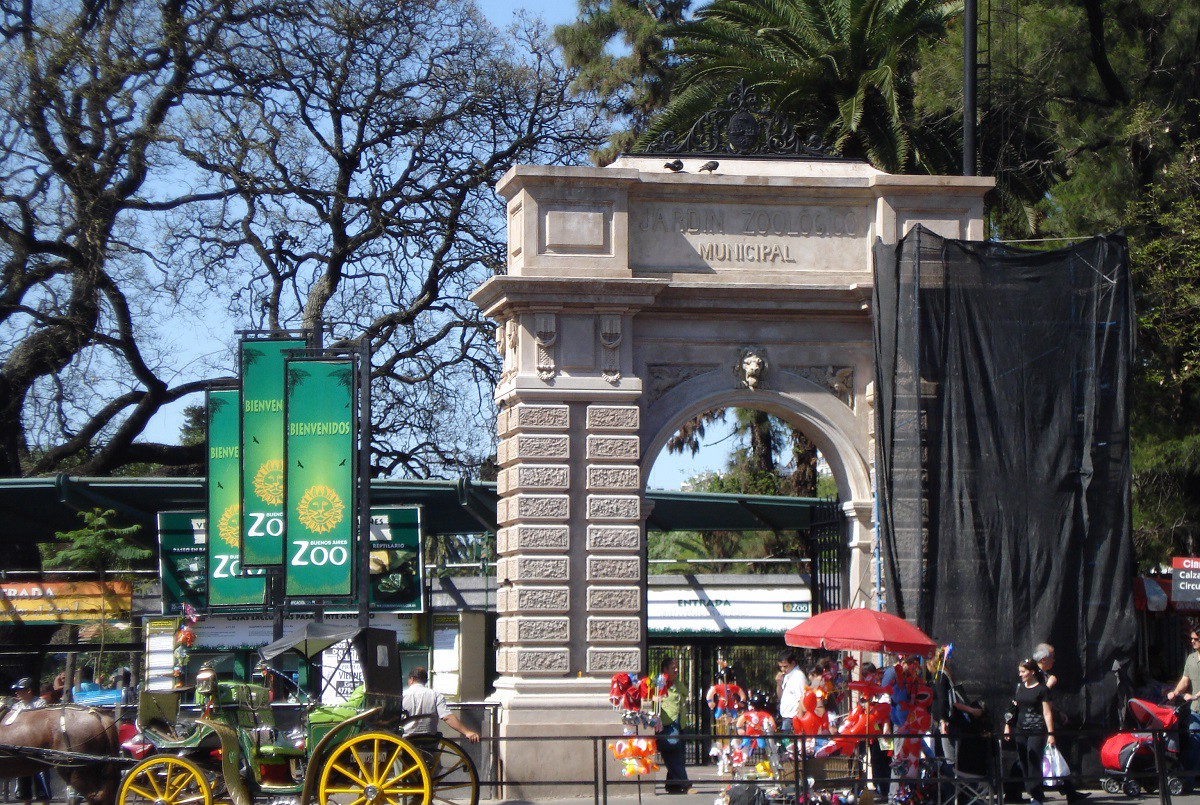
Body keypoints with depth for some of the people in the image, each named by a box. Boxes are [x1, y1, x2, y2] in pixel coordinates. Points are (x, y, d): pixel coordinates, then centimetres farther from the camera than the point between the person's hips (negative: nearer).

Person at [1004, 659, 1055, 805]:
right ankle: (1033, 792, 9)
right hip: (1021, 730, 6)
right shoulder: (1019, 687, 12)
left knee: (1034, 762, -11)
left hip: (1037, 731, -6)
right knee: (1023, 763, 2)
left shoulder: (1042, 689, -5)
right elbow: (1014, 707, 19)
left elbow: (1047, 713, -7)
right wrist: (1008, 725, 14)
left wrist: (1051, 733, -12)